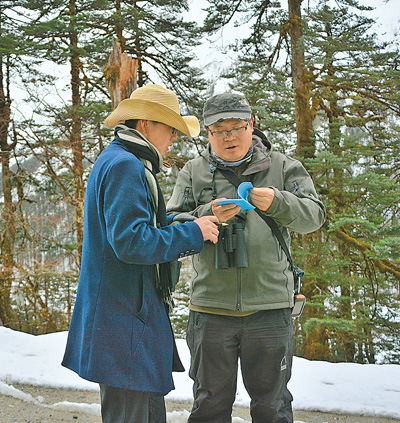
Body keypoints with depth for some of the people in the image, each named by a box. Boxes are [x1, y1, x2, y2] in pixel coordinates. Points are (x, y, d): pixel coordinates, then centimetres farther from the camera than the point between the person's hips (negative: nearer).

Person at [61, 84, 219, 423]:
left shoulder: (119, 162, 21)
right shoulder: (124, 166, -14)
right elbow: (131, 242, -23)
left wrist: (188, 237, 12)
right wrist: (191, 234, -12)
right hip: (123, 316, -11)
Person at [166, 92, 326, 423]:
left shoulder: (282, 167, 7)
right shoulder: (193, 172, 8)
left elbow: (314, 216, -1)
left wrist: (276, 203, -20)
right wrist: (208, 217, -18)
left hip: (270, 308, 0)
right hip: (210, 310, 1)